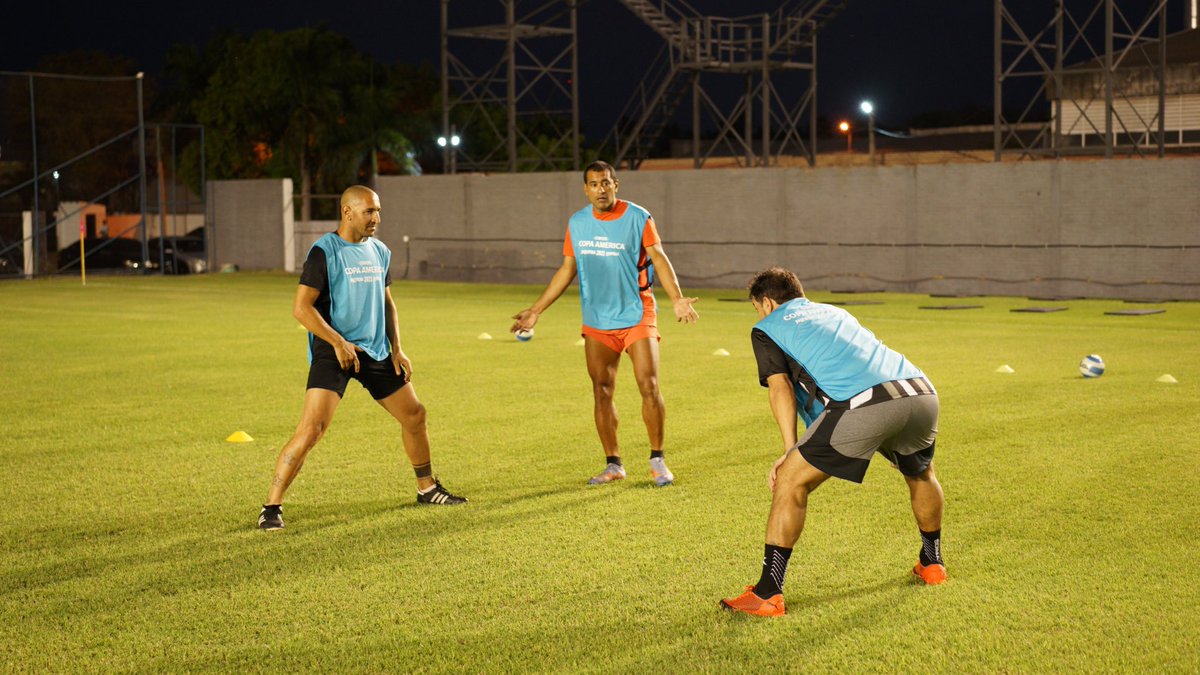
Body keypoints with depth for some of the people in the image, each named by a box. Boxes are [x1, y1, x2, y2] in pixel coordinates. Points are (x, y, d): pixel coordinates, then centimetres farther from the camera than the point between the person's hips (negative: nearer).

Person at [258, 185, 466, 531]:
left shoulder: (379, 251, 11)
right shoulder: (324, 252, -11)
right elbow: (302, 308, -15)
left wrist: (397, 348, 11)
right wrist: (338, 343, -20)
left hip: (376, 351, 7)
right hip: (334, 352, -7)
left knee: (414, 414, 13)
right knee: (312, 428, -18)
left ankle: (427, 489, 34)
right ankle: (271, 508, -11)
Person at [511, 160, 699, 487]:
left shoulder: (638, 217, -5)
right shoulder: (577, 223, 6)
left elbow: (659, 258, -10)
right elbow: (566, 270, 12)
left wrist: (676, 298, -25)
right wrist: (536, 310, 11)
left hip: (637, 316, -3)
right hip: (597, 322, 3)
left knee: (649, 387, -8)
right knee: (601, 392, 3)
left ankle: (657, 460, 6)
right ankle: (613, 464, 14)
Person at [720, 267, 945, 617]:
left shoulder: (766, 328, 17)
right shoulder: (835, 312, 37)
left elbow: (780, 386, 3)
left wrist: (790, 452, 4)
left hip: (864, 403, -7)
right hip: (922, 393, 7)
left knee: (791, 481, 3)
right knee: (921, 473, 35)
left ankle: (767, 593, 0)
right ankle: (932, 563, 49)